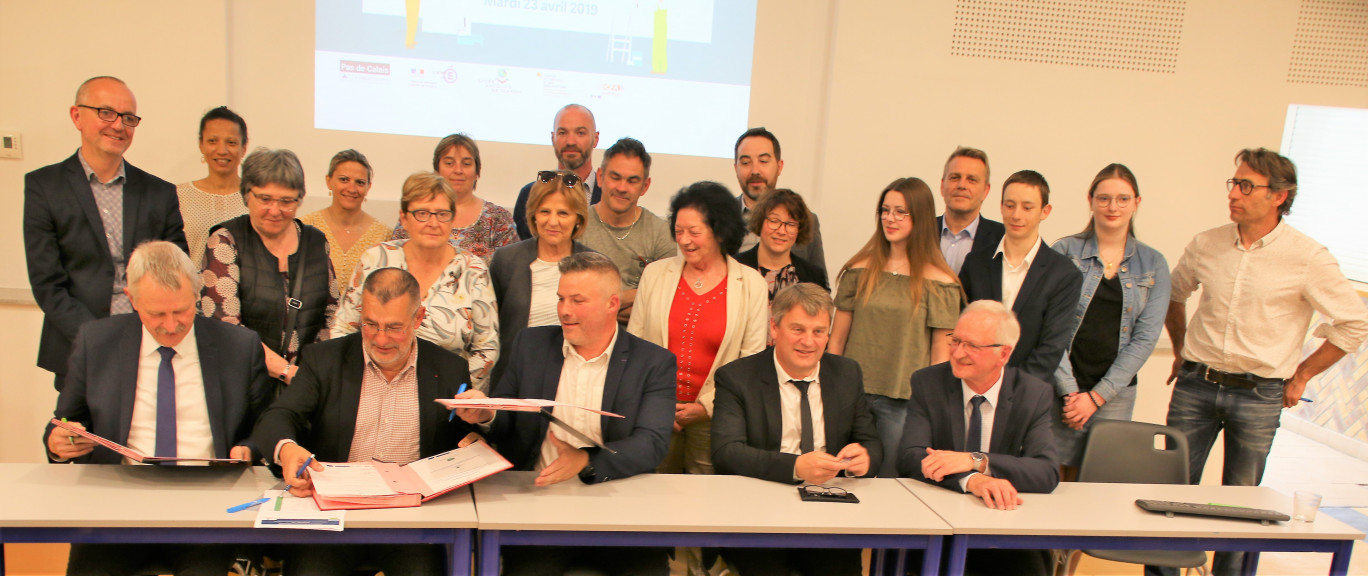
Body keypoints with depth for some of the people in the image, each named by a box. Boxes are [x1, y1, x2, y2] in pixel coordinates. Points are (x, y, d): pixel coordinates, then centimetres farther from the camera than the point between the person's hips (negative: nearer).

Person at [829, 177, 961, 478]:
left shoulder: (939, 282, -2)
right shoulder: (860, 270, 5)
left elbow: (941, 353, 0)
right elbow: (837, 339, 8)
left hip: (905, 401, -2)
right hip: (852, 395, 2)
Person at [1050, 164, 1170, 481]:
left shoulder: (1153, 265, 6)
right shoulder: (1064, 252, 1)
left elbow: (1145, 337, 0)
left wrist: (1096, 396, -7)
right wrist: (1069, 391, -11)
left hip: (1115, 393, 2)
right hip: (1060, 389, -2)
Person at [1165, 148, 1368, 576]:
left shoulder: (1308, 258, -9)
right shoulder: (1207, 245, 1)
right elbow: (1174, 294, 19)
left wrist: (1301, 376, 0)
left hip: (1259, 396, -2)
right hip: (1195, 385, 3)